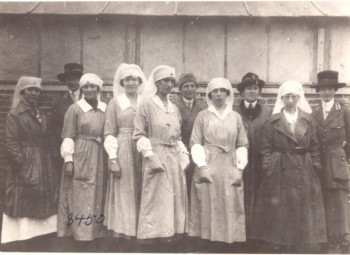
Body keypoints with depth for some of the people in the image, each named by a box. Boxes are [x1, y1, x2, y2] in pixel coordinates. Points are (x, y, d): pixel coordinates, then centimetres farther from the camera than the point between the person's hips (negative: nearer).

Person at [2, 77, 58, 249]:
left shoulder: (42, 115, 14)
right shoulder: (15, 114, -6)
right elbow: (10, 143, -13)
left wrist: (46, 165, 6)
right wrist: (23, 166, -18)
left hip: (43, 167, 7)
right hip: (25, 168, -7)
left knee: (41, 204, 10)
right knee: (24, 205, -3)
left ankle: (36, 240, 20)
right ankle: (23, 243, 5)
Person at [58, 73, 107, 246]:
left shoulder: (106, 109, 6)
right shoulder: (74, 109, -5)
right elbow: (68, 137, -6)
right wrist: (68, 159, -12)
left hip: (99, 158, 4)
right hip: (80, 157, -4)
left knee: (97, 196, 9)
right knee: (80, 196, 1)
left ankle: (95, 231, 19)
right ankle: (80, 233, 9)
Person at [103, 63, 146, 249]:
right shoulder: (115, 102, 4)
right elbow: (109, 133, 0)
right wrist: (112, 158, -10)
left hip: (143, 154, 3)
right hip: (122, 153, -2)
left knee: (139, 197, 6)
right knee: (122, 198, -1)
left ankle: (139, 235, 14)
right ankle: (119, 235, 6)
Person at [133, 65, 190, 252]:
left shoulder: (174, 109, 16)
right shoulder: (147, 104, -2)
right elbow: (139, 135, -6)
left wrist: (183, 155, 6)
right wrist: (151, 156, -14)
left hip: (174, 160, 6)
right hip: (156, 158, -6)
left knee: (174, 201, 6)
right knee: (157, 203, -7)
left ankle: (170, 245, 14)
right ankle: (151, 242, 1)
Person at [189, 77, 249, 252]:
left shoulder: (236, 117, 11)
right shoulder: (202, 116, 6)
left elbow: (242, 145, 9)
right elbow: (195, 143, 1)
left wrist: (239, 168, -1)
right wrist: (201, 166, -9)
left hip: (230, 170, 2)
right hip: (207, 168, -2)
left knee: (228, 210, 2)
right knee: (208, 209, -1)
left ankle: (222, 247, 12)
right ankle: (208, 246, 9)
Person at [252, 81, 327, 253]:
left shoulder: (309, 121, 6)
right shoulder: (272, 122, 0)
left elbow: (314, 148, 7)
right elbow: (266, 149, 0)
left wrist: (316, 170, 1)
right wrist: (268, 170, -7)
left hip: (304, 174, 2)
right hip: (279, 174, -2)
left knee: (304, 216, 6)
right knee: (278, 215, 4)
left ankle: (304, 248, 17)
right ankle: (276, 248, 15)